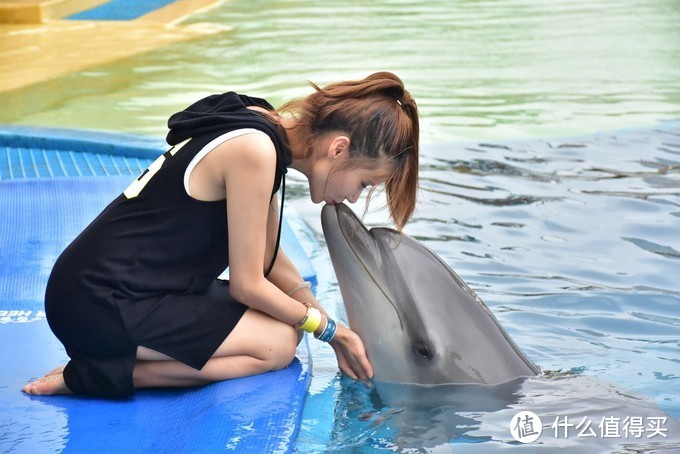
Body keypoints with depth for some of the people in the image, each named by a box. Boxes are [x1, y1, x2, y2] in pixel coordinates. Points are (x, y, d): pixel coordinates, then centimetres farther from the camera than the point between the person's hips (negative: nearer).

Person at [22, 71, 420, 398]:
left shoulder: (266, 130, 6)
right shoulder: (255, 151, -22)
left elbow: (268, 259, 12)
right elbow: (247, 284, -15)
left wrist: (333, 330, 6)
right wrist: (328, 329, -1)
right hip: (97, 304, -10)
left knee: (289, 322, 11)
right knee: (278, 344, -10)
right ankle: (100, 373, -9)